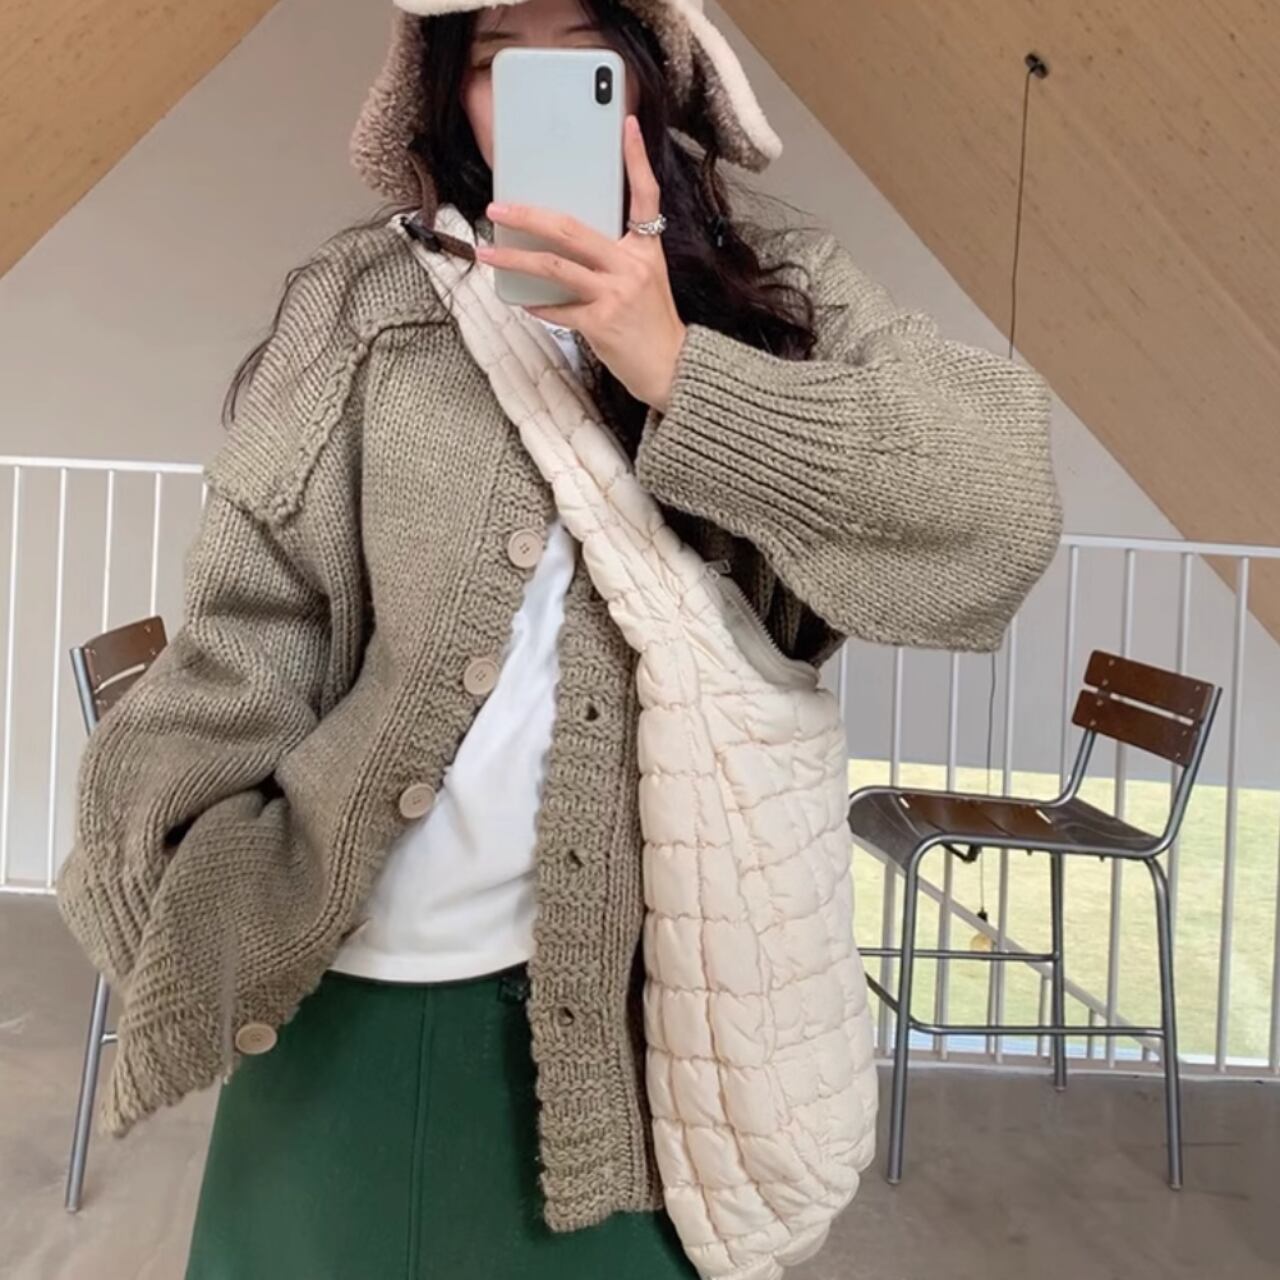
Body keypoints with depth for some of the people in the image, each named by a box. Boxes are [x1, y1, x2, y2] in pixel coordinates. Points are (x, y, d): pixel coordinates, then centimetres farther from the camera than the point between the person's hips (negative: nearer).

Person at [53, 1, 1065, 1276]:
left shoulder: (785, 300, 2)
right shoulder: (358, 308, 2)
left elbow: (1001, 490, -13)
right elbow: (252, 626, 0)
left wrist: (684, 374, -17)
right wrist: (175, 897, -9)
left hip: (646, 979, 0)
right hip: (361, 975, 1)